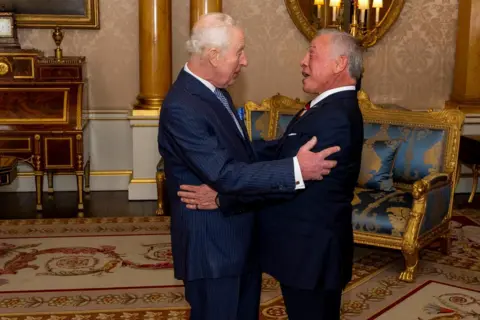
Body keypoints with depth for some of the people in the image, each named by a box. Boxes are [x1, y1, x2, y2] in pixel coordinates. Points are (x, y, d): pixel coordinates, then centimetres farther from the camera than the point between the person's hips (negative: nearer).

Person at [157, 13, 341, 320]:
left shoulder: (216, 91, 7)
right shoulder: (181, 107, -25)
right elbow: (224, 175, -30)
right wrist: (295, 169, -32)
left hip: (239, 235, 9)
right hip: (212, 242, -9)